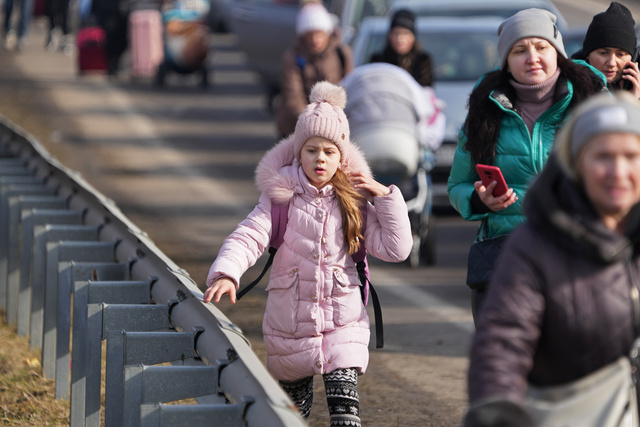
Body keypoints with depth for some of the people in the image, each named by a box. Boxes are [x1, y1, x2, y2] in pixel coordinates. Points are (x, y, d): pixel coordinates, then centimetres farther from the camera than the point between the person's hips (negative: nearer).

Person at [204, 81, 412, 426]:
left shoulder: (353, 201, 0)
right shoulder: (281, 196, -4)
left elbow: (396, 249, -2)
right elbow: (249, 236, -17)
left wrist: (386, 197, -10)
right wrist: (225, 274, -35)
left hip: (342, 323, 0)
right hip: (289, 323, 0)